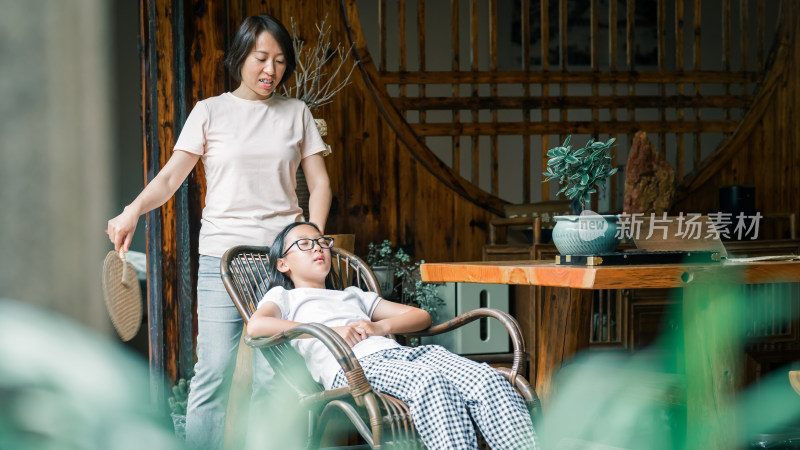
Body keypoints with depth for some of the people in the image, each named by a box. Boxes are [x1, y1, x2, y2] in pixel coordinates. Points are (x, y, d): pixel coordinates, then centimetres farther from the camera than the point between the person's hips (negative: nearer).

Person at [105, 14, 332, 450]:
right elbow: (171, 176, 0)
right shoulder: (210, 112, 8)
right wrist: (133, 210, -19)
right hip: (222, 255, -1)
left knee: (274, 375, -4)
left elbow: (319, 183, 12)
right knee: (215, 370, -8)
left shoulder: (296, 113, 13)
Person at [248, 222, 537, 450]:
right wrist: (331, 331, -6)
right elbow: (255, 326, 0)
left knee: (485, 378, -26)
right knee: (430, 381, -40)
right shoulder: (284, 296, 26)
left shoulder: (354, 296, 41)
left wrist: (380, 326, 10)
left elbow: (421, 316, 34)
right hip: (353, 365, -6)